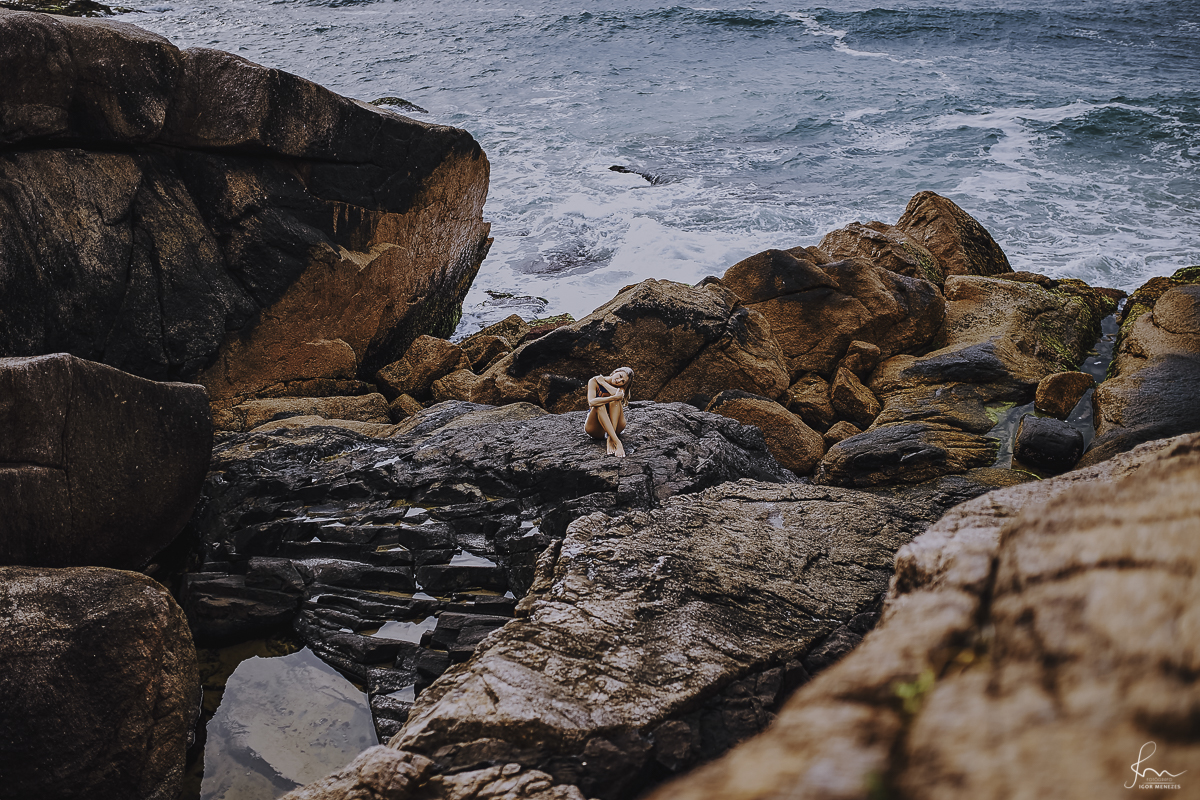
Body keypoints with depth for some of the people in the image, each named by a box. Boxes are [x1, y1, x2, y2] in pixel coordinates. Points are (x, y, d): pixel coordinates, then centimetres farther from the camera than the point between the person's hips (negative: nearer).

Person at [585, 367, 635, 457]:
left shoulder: (621, 388, 6)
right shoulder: (594, 382, -3)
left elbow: (619, 395, -21)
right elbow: (591, 402, -23)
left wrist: (603, 382, -10)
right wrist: (614, 397, -31)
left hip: (615, 426, 2)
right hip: (595, 429, -2)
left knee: (615, 401, -24)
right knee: (600, 405, -32)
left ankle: (611, 440, -38)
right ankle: (617, 443, -48)